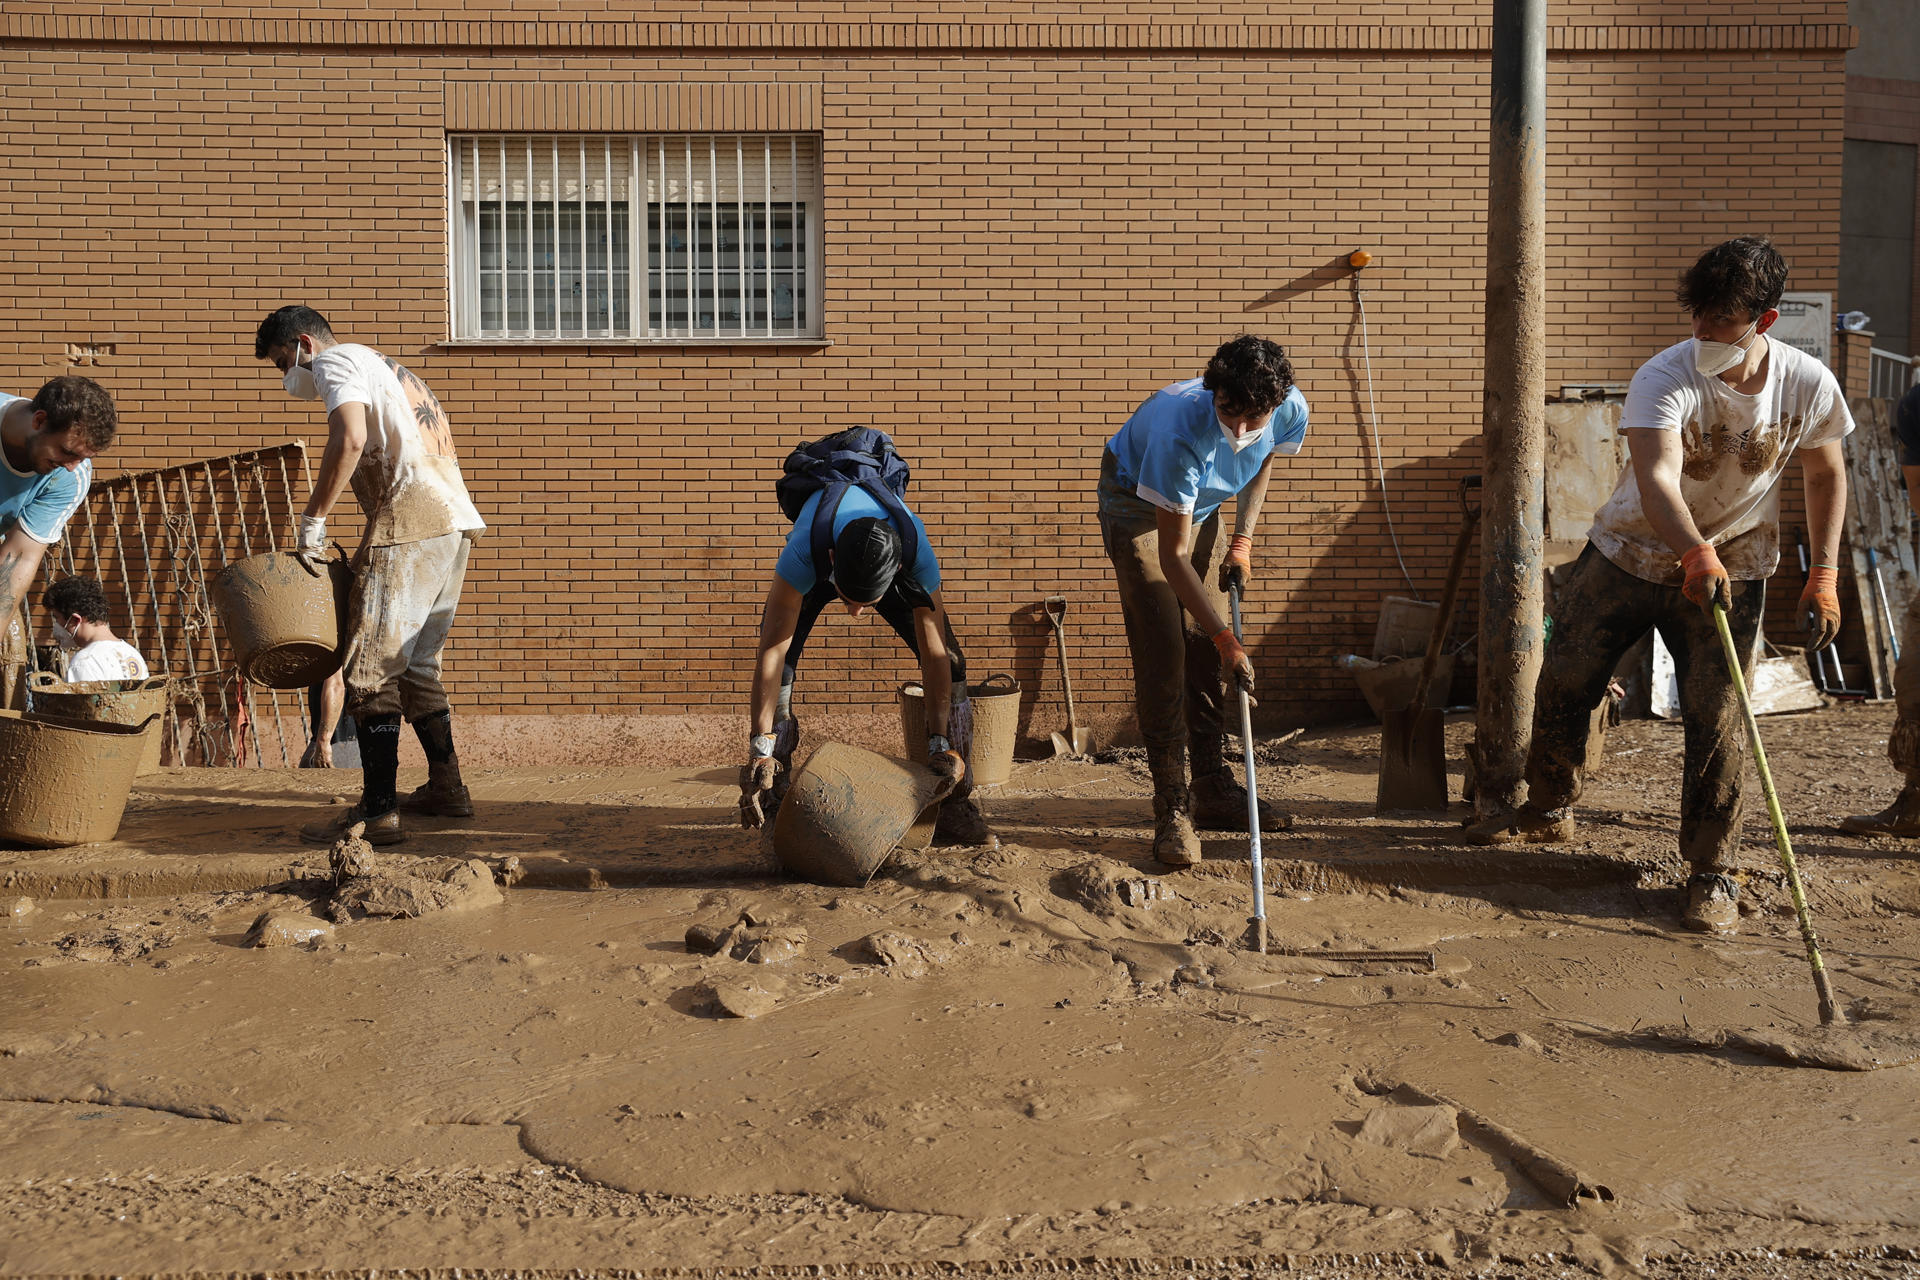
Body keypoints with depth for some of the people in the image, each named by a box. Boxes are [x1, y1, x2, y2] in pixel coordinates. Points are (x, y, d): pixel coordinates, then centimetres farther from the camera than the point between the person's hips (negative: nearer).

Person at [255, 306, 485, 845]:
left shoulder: (335, 360, 2)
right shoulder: (389, 370, 31)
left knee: (370, 671, -7)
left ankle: (377, 813, -9)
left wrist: (311, 522, -13)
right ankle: (446, 788, 24)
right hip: (456, 521, 10)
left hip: (411, 524, -9)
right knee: (416, 666, 18)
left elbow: (351, 441, -17)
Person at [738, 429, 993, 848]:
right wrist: (759, 748, -43)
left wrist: (939, 744, -29)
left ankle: (955, 808, -7)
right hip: (819, 562, 0)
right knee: (780, 663, -22)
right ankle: (775, 805, -11)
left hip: (890, 564, 0)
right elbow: (771, 650, -42)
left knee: (950, 661, -15)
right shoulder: (804, 551, -46)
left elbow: (934, 654, -33)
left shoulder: (919, 555, -42)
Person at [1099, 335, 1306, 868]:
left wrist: (1242, 539, -5)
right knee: (1161, 654, -14)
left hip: (1201, 504, 6)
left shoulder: (1291, 410, -24)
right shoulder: (1180, 430, -41)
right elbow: (1172, 556, -34)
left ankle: (1212, 788, 17)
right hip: (1137, 504, -5)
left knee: (1203, 651, 5)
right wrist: (1226, 639, -35)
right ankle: (1172, 808, -10)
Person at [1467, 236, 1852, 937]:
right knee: (1562, 686, 6)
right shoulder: (1664, 378, -23)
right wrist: (1696, 554, -57)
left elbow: (1826, 476, 5)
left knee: (1716, 720, -5)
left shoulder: (1808, 384, -12)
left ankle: (1714, 873, 10)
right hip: (1627, 555, 0)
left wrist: (1824, 574, -2)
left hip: (1730, 573, 1)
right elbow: (1657, 478, -39)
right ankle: (1549, 809, 32)